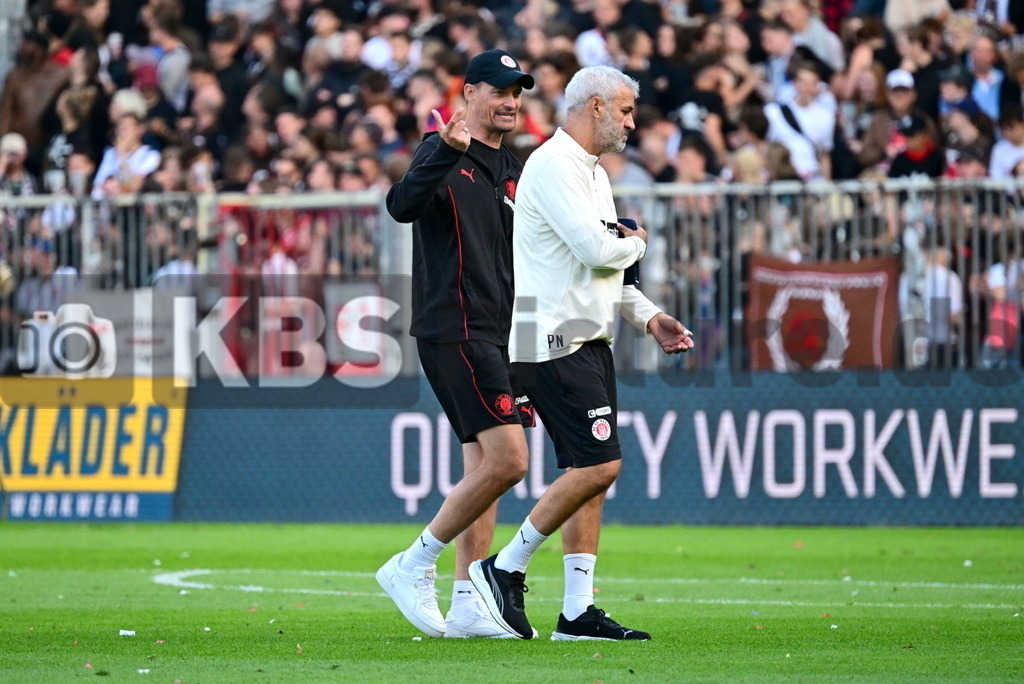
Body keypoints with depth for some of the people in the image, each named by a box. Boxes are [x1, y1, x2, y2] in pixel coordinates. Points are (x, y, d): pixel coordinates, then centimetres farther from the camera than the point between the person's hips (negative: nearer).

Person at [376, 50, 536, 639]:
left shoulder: (512, 170, 19)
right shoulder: (443, 153, -6)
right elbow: (403, 206, -25)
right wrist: (448, 150, -40)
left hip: (497, 335, 9)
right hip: (454, 330, -9)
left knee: (483, 466, 8)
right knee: (507, 459, -17)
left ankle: (467, 606, 10)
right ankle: (414, 566, -7)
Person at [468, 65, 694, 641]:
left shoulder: (594, 174, 21)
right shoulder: (555, 165, -12)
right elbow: (594, 249, -22)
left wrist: (649, 317, 15)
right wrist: (637, 243, -2)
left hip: (588, 341, 10)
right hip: (552, 341, -10)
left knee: (591, 474, 6)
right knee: (597, 465, -15)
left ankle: (578, 610, 6)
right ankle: (506, 569, -5)